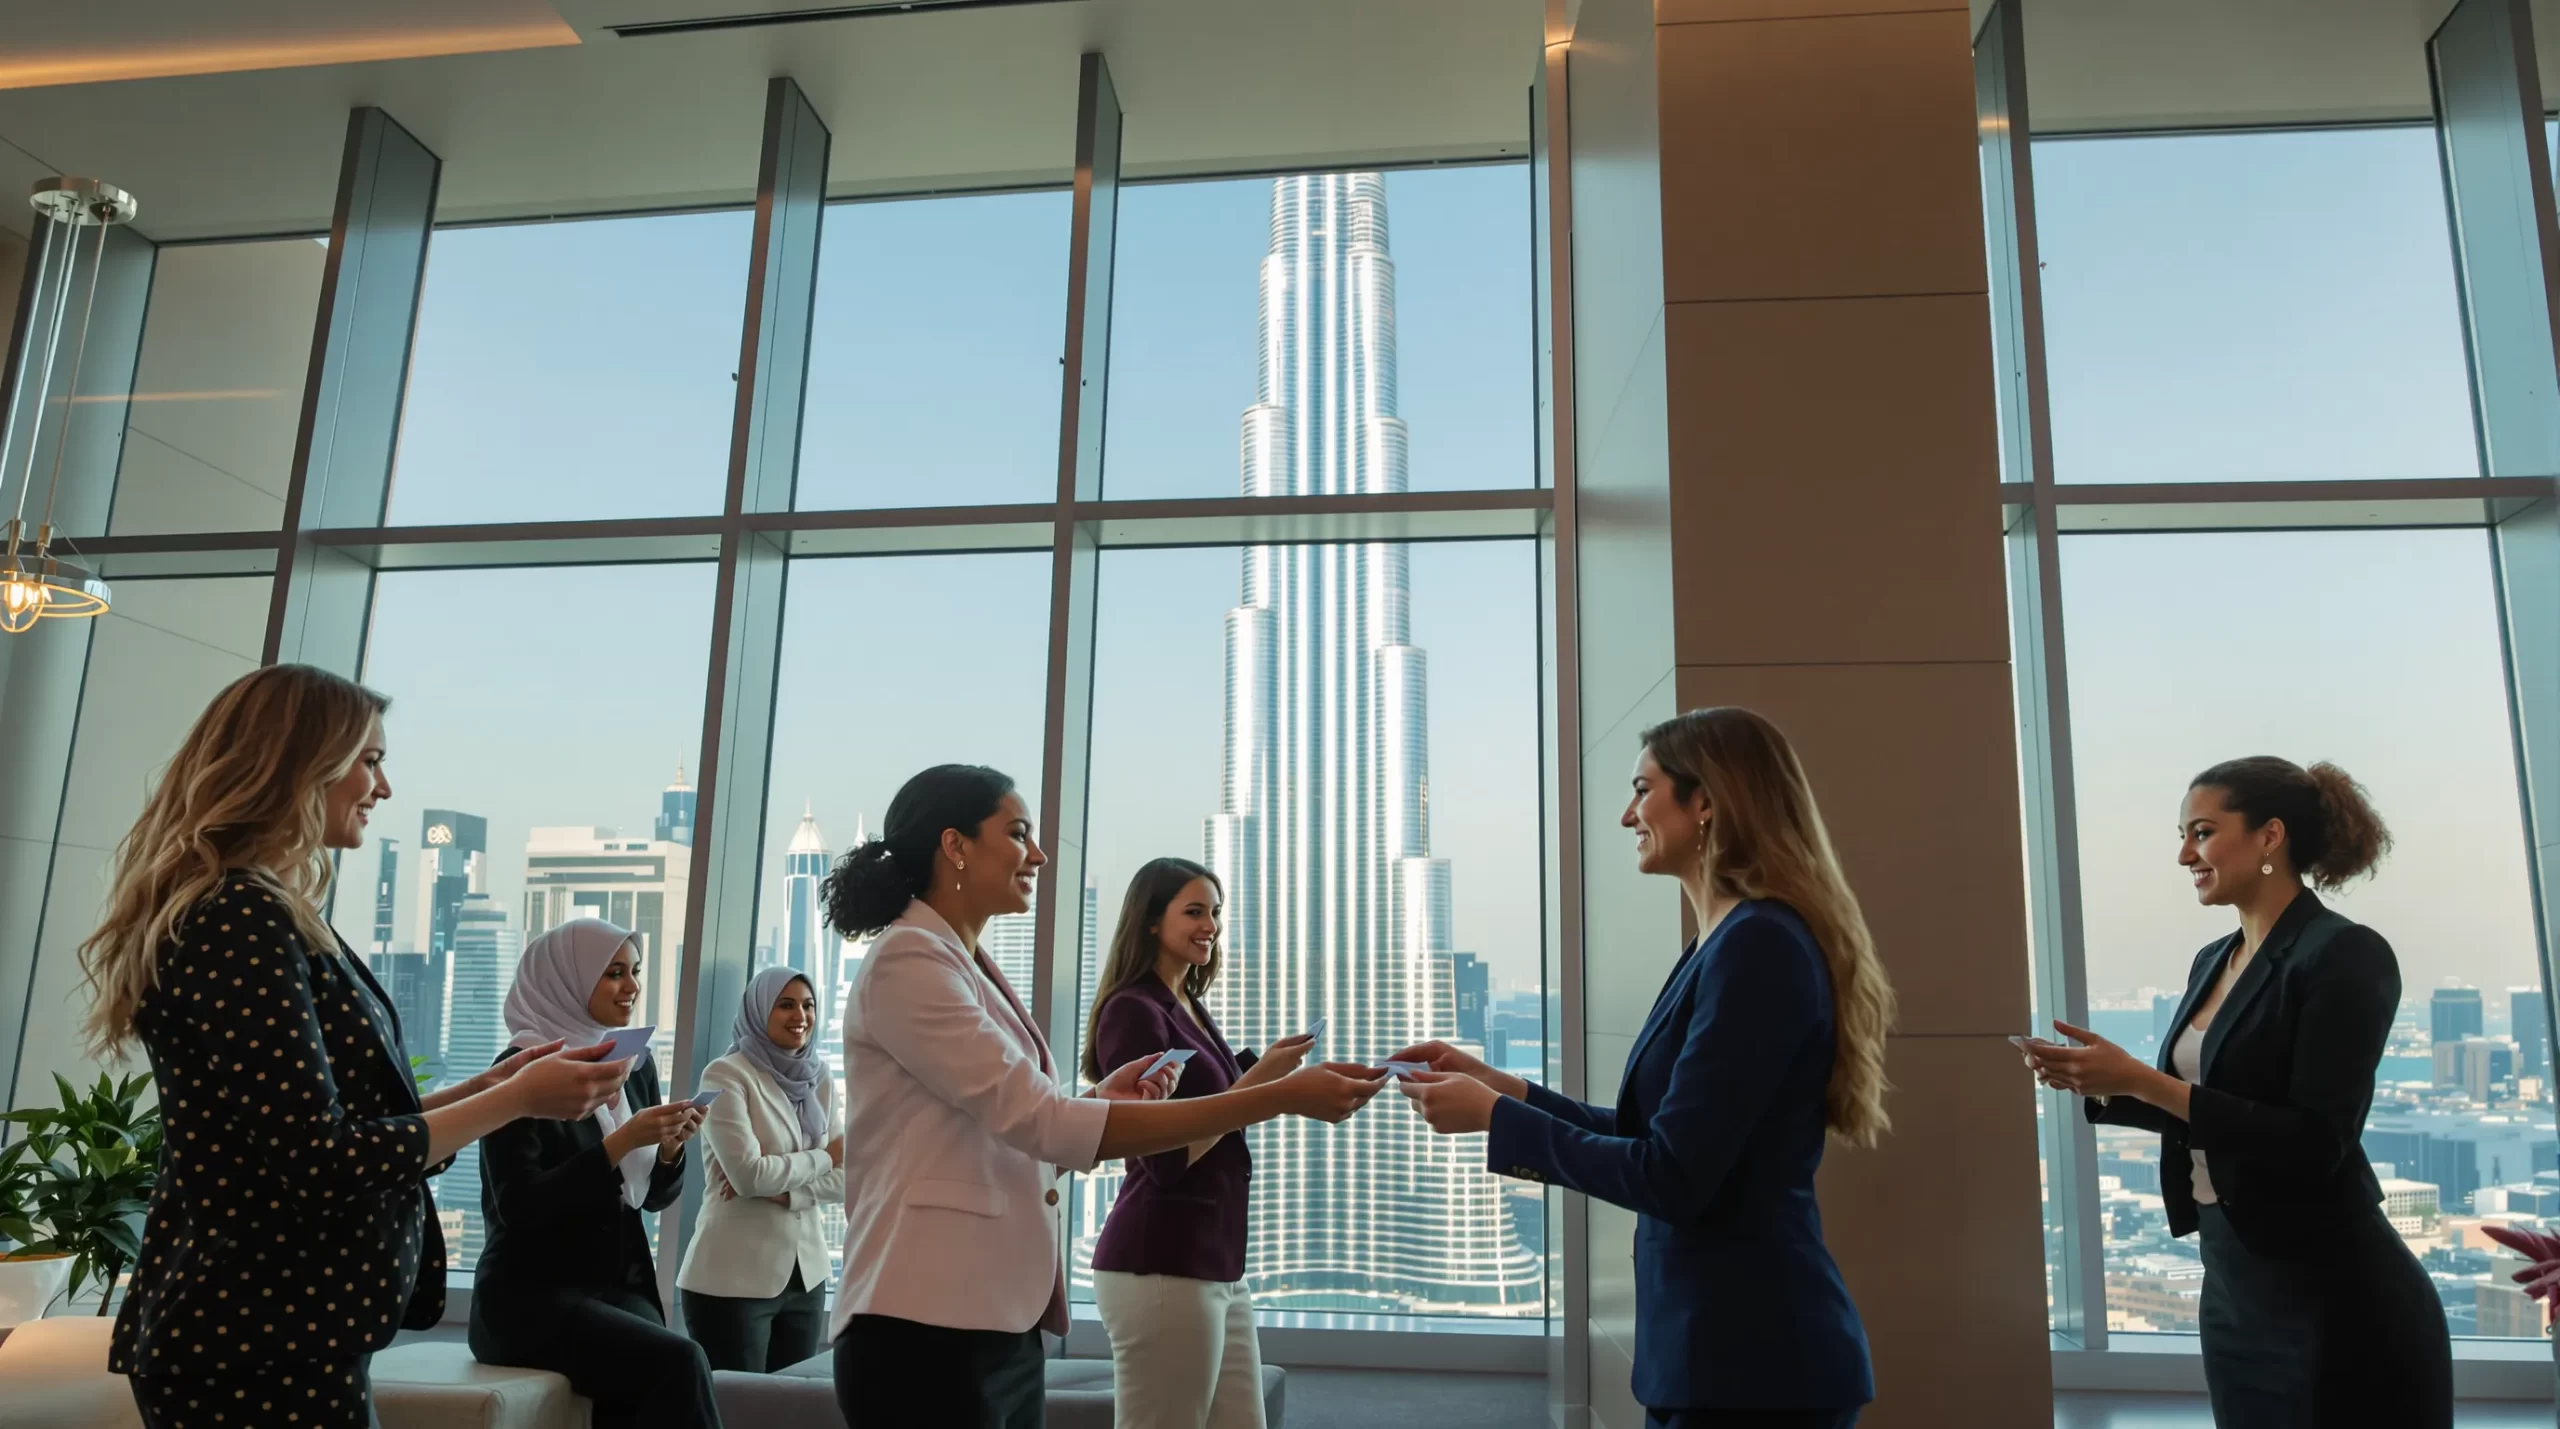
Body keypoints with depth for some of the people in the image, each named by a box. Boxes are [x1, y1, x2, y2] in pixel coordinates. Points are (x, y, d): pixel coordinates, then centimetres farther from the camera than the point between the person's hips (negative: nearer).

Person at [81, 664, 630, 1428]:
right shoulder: (241, 918, -20)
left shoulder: (246, 914, 11)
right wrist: (516, 1101, -15)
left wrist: (482, 1086, 11)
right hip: (263, 1343, -10)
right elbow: (318, 1161, -23)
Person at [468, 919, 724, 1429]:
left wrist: (669, 1148, -7)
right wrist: (621, 1142, -23)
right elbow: (518, 1206, -18)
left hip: (620, 1287, 5)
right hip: (530, 1296, -5)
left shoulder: (636, 1065, 9)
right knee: (679, 1362, -28)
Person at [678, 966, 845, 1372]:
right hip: (735, 1278, -5)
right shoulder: (726, 1075, -9)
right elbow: (749, 1174, -18)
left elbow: (844, 1178, 2)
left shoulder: (820, 1081, 7)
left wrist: (780, 1189, -13)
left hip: (806, 1274, 5)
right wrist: (821, 1158, -5)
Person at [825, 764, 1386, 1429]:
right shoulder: (908, 960, -13)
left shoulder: (969, 971, 16)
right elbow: (1042, 1123, -22)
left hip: (1004, 1327, 9)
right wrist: (1281, 1097, -24)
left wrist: (1100, 1099, -2)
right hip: (929, 1332, -9)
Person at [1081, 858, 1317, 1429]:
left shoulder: (1194, 1011, 15)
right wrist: (1257, 1081, -17)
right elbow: (1165, 1159, -17)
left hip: (1217, 1262, 9)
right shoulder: (1132, 1010, -11)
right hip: (1161, 1264, -9)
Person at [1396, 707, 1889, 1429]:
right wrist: (1505, 1088, 8)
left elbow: (1672, 1178, -22)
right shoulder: (1731, 943, 8)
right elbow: (1651, 1136, 13)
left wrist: (1493, 1116, -12)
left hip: (1752, 1357, -9)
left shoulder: (1757, 945, -20)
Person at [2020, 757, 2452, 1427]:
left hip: (2334, 1301, -8)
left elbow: (2315, 1143, -22)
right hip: (2229, 1285, 8)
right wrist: (2097, 1086, -1)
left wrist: (2141, 1080, -25)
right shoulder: (2212, 961, 9)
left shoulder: (2347, 956, -15)